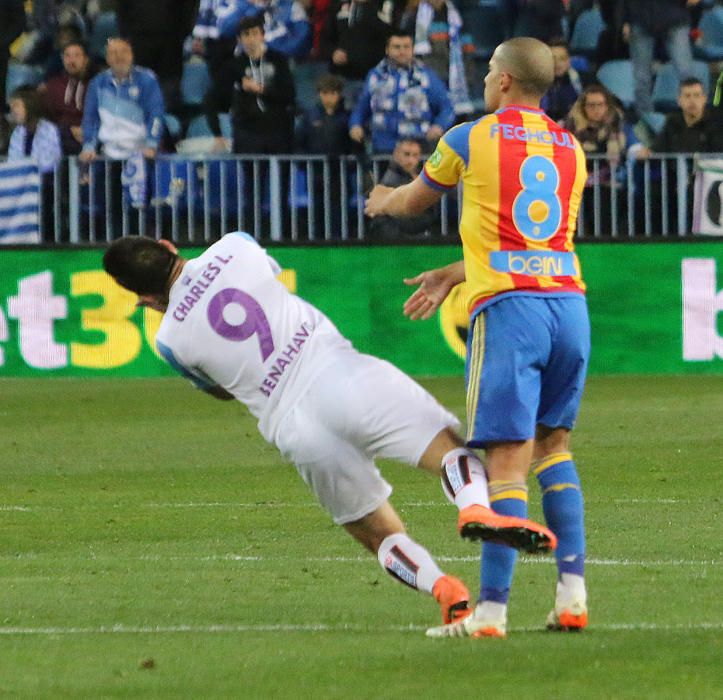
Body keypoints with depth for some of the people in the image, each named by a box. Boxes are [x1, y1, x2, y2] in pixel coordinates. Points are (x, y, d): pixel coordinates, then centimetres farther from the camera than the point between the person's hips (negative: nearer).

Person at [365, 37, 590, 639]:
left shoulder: (471, 139, 3)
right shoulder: (570, 150, 17)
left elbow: (412, 201, 22)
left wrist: (381, 202, 46)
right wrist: (455, 275, 36)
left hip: (508, 307, -5)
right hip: (569, 301, 5)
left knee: (507, 460, -9)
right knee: (554, 444, 18)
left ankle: (491, 612, -12)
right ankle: (572, 595, 8)